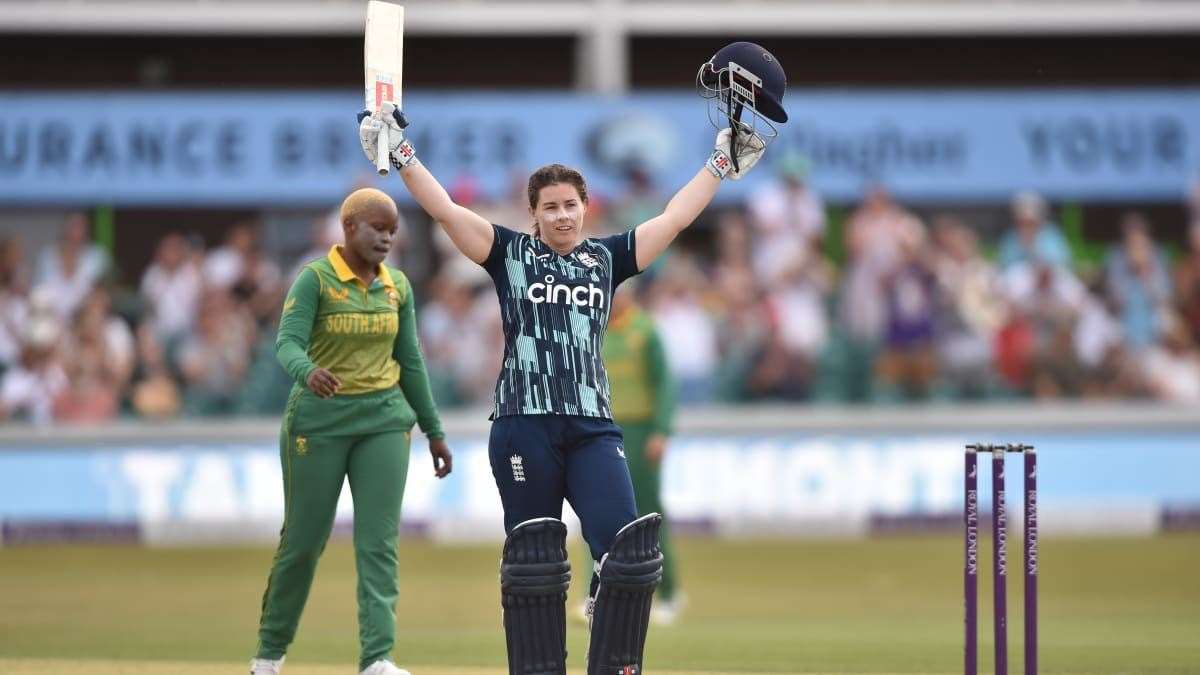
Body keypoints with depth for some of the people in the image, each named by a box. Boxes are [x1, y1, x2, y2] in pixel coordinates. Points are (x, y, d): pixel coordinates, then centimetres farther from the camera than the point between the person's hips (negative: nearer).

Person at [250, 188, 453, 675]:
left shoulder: (397, 286, 7)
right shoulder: (314, 279, -9)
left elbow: (410, 361, 13)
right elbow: (288, 344, -21)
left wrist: (433, 430, 13)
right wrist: (308, 373, -44)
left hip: (384, 419, 4)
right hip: (318, 420, -4)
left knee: (380, 542, -7)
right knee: (304, 539, 3)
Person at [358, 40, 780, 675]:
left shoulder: (606, 257, 16)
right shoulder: (511, 252, 9)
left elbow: (673, 219, 20)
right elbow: (446, 210, 1)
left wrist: (723, 163, 20)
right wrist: (400, 153, -7)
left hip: (592, 425, 2)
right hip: (524, 424, -2)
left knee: (628, 549, -11)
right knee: (532, 559, 0)